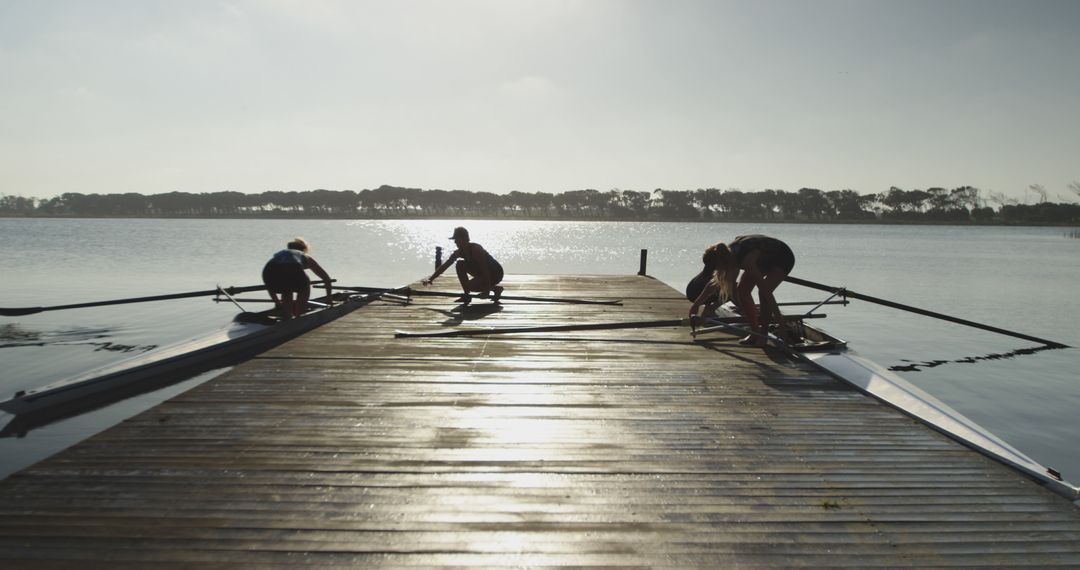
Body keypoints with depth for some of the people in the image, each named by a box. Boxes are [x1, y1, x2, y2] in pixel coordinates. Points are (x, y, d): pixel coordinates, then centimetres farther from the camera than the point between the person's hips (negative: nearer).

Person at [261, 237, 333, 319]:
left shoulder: (279, 254, 41)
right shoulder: (306, 257, 35)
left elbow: (269, 284, 44)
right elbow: (326, 277, 38)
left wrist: (276, 301, 52)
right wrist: (329, 297, 48)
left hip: (269, 271, 3)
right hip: (292, 270, -3)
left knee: (286, 292, 36)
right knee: (305, 288, 31)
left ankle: (286, 318, 26)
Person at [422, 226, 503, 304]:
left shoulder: (476, 249, -26)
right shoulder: (459, 252, -2)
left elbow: (484, 269, -29)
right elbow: (444, 266, 0)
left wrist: (487, 290, -32)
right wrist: (430, 279, -8)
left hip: (496, 273, -8)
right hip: (482, 273, 8)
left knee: (469, 286, -24)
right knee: (460, 265, -3)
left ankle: (496, 289, -5)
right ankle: (467, 295, 0)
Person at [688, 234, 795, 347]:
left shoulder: (747, 260, -40)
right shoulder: (727, 253, -17)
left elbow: (765, 289, -41)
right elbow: (714, 282, -4)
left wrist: (778, 317, -41)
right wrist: (696, 304, 1)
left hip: (783, 259, -7)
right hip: (764, 259, 8)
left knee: (763, 292, -27)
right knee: (742, 290, -6)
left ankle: (763, 334, -9)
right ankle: (755, 332, 4)